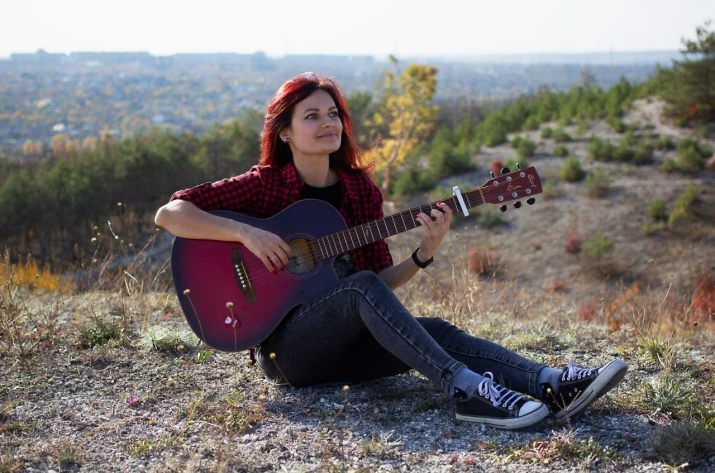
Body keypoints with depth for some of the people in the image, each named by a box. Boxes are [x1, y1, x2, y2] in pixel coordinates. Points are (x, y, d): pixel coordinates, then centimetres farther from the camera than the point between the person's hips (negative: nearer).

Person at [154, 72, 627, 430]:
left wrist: (425, 253, -12)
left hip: (343, 343, 5)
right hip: (286, 348, -5)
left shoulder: (361, 190, 7)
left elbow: (383, 281, 7)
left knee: (435, 330, -22)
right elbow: (170, 213, -11)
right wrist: (247, 233, -22)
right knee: (360, 287, -33)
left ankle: (554, 385, -39)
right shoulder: (265, 184, -5)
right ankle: (468, 389, -46)